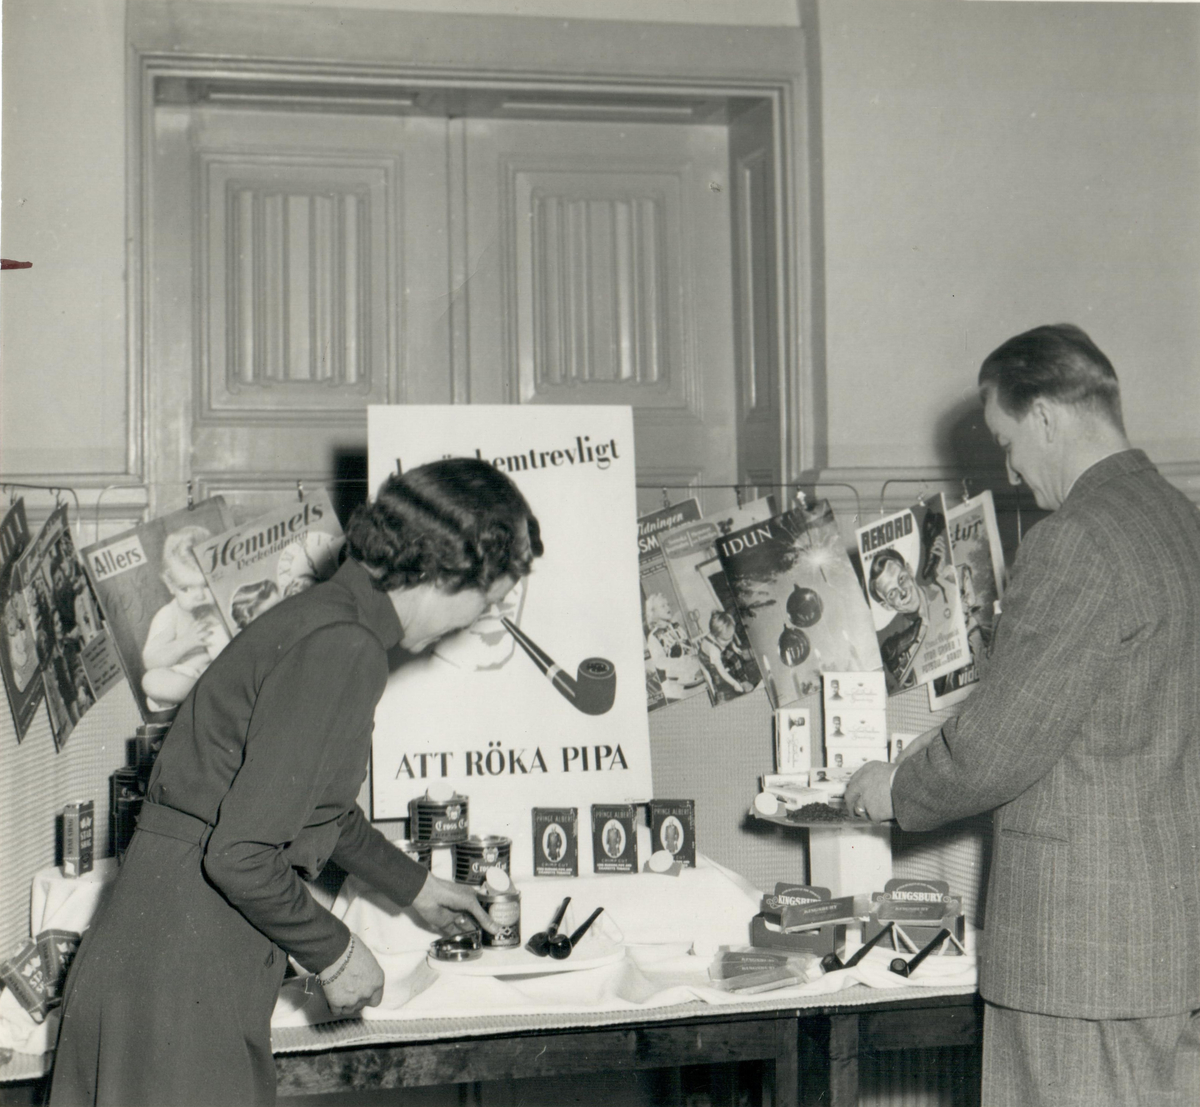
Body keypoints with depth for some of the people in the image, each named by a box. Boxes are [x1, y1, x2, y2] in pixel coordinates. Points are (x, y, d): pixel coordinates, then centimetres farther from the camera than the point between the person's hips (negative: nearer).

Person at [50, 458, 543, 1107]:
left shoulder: (321, 617, 11)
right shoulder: (342, 650, -20)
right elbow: (240, 854, -24)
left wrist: (413, 887, 39)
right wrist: (334, 953, -9)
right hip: (184, 986, -10)